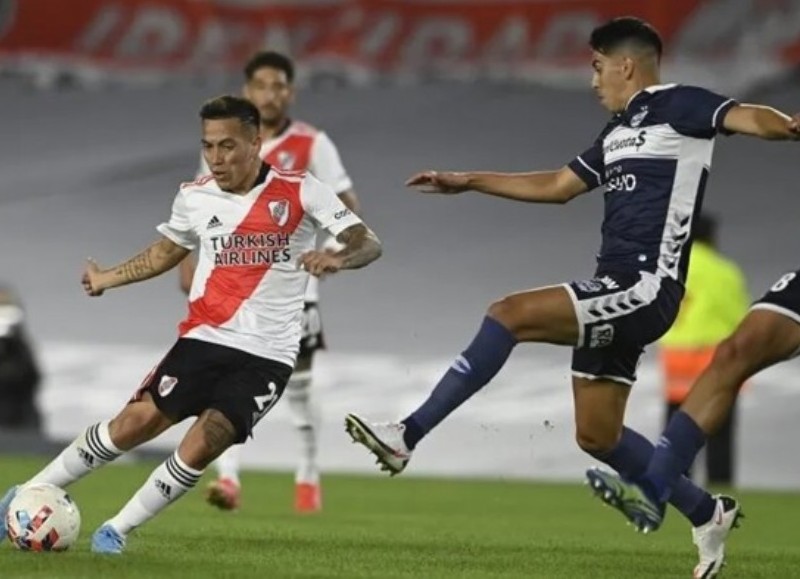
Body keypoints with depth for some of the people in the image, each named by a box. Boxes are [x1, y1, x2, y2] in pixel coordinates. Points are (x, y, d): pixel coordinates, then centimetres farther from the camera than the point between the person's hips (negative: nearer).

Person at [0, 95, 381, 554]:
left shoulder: (301, 192, -7)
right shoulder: (195, 197, 4)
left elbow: (368, 243, -11)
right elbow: (166, 252, 24)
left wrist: (336, 259, -31)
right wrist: (107, 278, 19)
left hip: (268, 356, -2)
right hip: (205, 338, 2)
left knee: (203, 444, -17)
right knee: (137, 421, -10)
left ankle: (119, 529, 0)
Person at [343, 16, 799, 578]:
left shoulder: (677, 106, -5)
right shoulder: (618, 133, 22)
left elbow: (748, 118, -22)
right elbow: (556, 186, 33)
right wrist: (466, 182, 35)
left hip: (645, 289, -10)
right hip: (617, 292, 10)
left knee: (510, 314, -20)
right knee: (597, 434, 12)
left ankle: (406, 436, -20)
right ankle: (707, 513, 24)